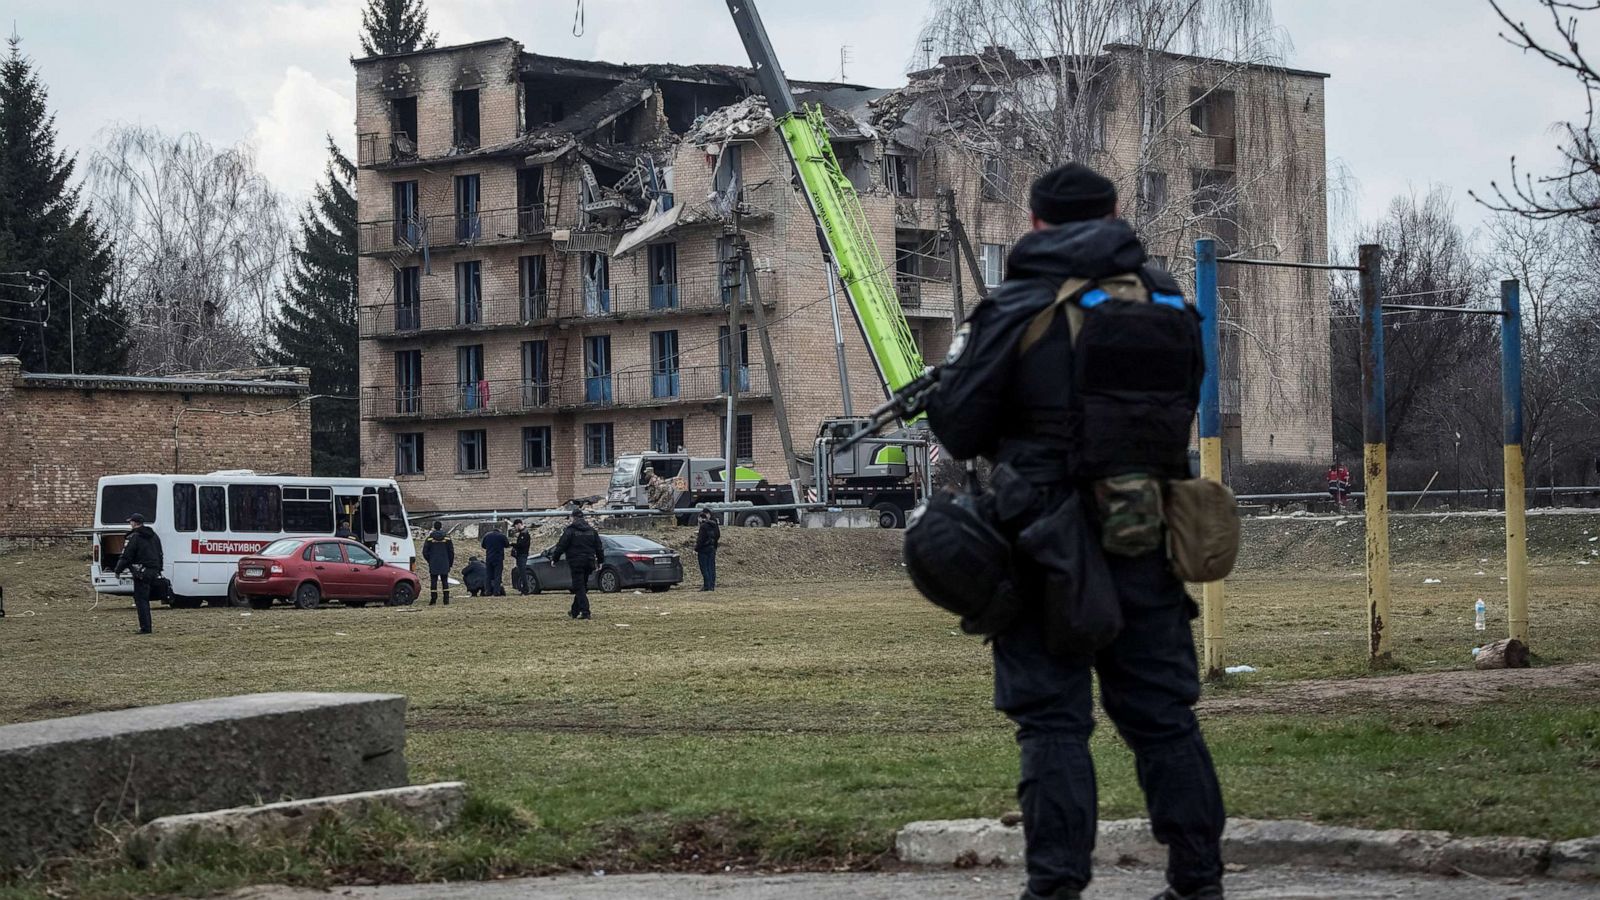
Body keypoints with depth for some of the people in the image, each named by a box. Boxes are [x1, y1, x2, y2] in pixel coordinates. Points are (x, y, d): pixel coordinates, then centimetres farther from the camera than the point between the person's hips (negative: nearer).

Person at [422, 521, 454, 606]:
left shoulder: (429, 538, -3)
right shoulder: (447, 538, 0)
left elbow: (425, 552, 0)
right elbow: (451, 552, 3)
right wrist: (450, 563, 13)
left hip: (433, 564, -1)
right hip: (444, 565, 1)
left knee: (433, 582, 3)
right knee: (445, 582, 4)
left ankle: (433, 600, 0)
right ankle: (446, 600, 0)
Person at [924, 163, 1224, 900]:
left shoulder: (1015, 312, -9)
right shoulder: (1168, 302, 6)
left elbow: (959, 432, -6)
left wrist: (948, 375, 14)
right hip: (1147, 540, 4)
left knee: (1052, 720, 1)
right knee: (1163, 714, 12)